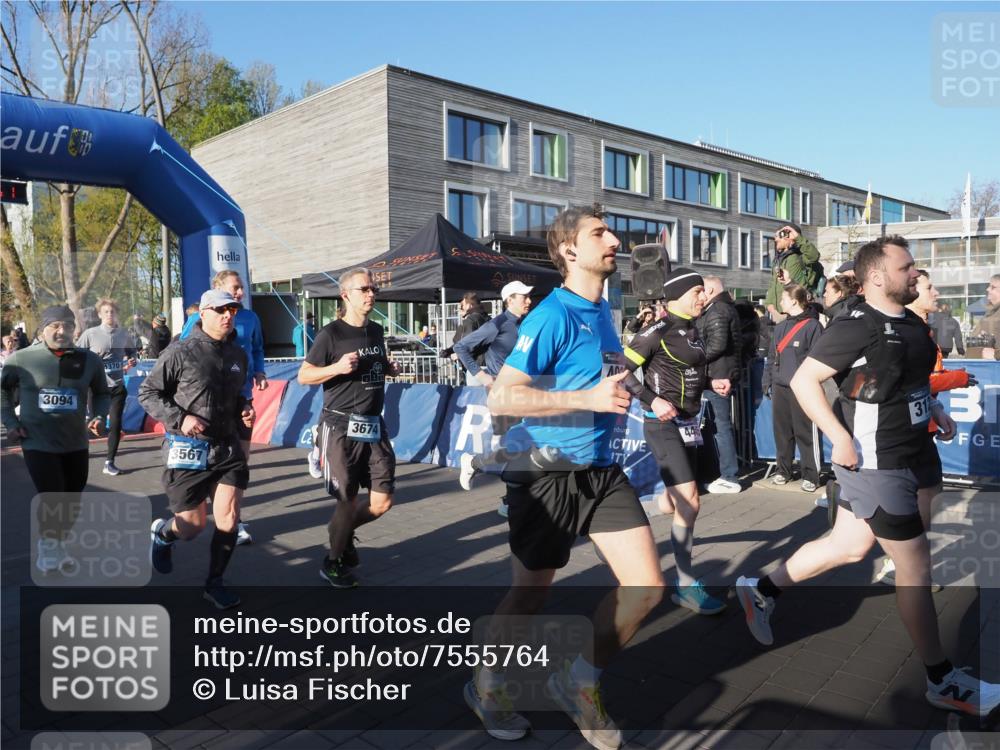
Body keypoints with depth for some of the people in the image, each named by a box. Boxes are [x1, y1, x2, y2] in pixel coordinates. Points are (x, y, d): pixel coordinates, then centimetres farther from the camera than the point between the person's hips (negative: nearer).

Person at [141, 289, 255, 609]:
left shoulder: (238, 355, 8)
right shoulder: (180, 353, -9)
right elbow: (147, 393, -5)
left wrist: (244, 408, 3)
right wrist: (179, 418, -18)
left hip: (228, 448, 4)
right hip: (188, 450, -4)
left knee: (228, 519, -2)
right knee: (193, 527, 6)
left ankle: (214, 583, 20)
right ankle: (162, 533, 43)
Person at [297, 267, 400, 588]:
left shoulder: (377, 331, 12)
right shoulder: (331, 333, -8)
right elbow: (303, 375, -6)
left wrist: (390, 368, 7)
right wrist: (338, 367, -22)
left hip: (374, 426, 6)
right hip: (341, 428, -6)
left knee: (382, 502, 4)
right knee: (348, 502, 1)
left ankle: (343, 532, 34)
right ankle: (332, 563, 25)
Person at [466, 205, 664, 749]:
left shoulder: (603, 312, 10)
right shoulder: (553, 316, -16)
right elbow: (501, 398, -22)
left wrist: (618, 392, 10)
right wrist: (589, 399, -26)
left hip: (602, 470, 7)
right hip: (547, 474, -7)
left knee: (646, 587, 3)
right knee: (529, 596, 8)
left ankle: (579, 682, 25)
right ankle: (485, 687, 36)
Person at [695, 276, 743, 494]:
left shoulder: (717, 310, -13)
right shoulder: (727, 308, 19)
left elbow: (717, 344, -25)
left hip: (717, 376, -10)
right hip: (725, 374, 10)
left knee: (722, 425, -6)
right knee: (723, 423, 16)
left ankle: (730, 478, -1)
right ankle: (729, 472, 25)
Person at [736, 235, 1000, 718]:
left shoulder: (913, 324, 9)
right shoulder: (856, 327, -19)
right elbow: (803, 380, -20)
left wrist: (935, 410, 8)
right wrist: (841, 438, -25)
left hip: (896, 460, 9)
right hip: (873, 464, -9)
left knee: (850, 546, 19)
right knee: (916, 566, 1)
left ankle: (761, 591, 33)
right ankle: (942, 681, 18)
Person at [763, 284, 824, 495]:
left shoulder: (812, 326, -5)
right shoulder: (780, 327, 16)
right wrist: (767, 382, 14)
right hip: (780, 387, 7)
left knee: (805, 433, -2)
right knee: (782, 432, 11)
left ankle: (811, 476, 6)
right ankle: (783, 470, 22)